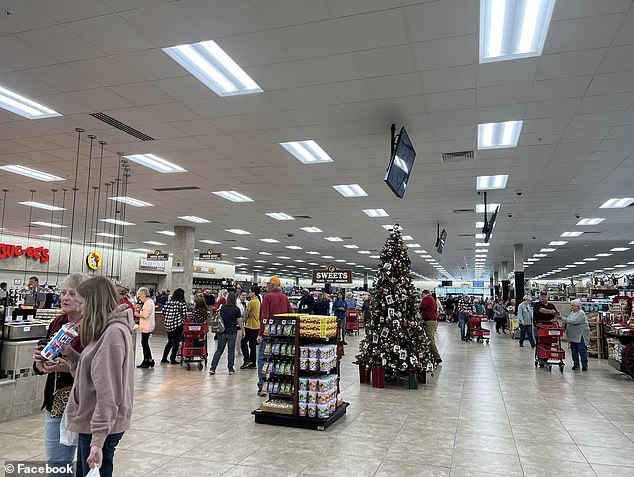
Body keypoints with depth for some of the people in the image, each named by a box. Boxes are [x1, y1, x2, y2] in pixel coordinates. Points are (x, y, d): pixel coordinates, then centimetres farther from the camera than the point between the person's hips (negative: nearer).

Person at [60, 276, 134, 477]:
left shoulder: (113, 333, -21)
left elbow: (108, 393, -24)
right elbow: (91, 372, 11)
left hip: (101, 427, -10)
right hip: (90, 424, 10)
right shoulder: (107, 331, 9)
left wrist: (98, 439, -22)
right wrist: (68, 353, 4)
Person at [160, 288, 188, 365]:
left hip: (168, 324, 5)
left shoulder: (168, 301, 4)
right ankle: (173, 359, 10)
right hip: (178, 324, -5)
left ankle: (164, 358, 21)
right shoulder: (182, 303, -10)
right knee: (176, 342, 7)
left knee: (170, 341, 20)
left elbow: (163, 312, 5)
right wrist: (184, 321, 8)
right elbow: (184, 315, -11)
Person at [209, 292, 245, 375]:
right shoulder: (236, 309, -8)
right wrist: (243, 331, 1)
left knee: (219, 350, 10)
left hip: (222, 332, 3)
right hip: (232, 332, -3)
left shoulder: (222, 307, 2)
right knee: (231, 351, 7)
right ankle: (231, 369, 12)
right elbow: (239, 321, -8)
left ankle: (212, 368, 7)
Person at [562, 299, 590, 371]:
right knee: (573, 350, 10)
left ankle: (584, 365, 2)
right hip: (573, 335, 8)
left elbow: (574, 321, -26)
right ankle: (576, 364, 18)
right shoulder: (571, 312, 12)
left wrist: (563, 319, -26)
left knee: (582, 350, -4)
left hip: (581, 335, -8)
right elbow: (568, 322, 20)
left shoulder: (581, 313, -14)